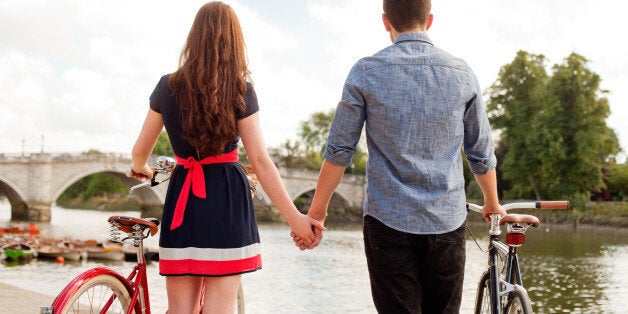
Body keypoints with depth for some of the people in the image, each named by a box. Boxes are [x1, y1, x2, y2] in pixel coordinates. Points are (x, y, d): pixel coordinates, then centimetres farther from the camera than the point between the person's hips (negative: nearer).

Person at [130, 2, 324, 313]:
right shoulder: (240, 89, -3)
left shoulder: (168, 86, 4)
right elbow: (260, 160, -9)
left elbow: (140, 150, 12)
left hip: (181, 198, 3)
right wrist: (295, 218, -6)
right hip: (226, 198, -2)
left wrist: (139, 168, 37)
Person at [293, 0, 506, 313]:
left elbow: (339, 151, -3)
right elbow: (481, 154, 11)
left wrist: (316, 212, 7)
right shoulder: (461, 73, 4)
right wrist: (492, 204, 27)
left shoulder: (366, 72, -4)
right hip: (447, 222, 2)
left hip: (388, 220, -2)